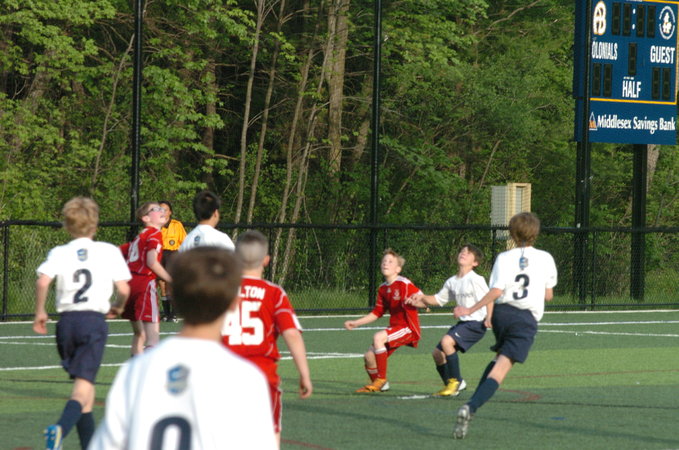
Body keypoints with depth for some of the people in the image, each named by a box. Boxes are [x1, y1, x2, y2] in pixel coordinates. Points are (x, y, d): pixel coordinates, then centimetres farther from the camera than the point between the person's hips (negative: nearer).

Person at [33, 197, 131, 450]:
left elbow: (43, 281, -11)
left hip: (66, 322, 3)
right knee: (84, 384, -10)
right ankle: (61, 427, -38)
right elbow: (124, 289, 1)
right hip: (95, 320, -3)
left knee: (83, 383, 17)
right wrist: (117, 307, 22)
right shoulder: (109, 251, 4)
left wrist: (40, 312, 2)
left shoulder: (59, 253, 6)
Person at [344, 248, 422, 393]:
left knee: (378, 337, -31)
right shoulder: (383, 289, 12)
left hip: (408, 328, -8)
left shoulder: (404, 284, -12)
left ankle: (382, 379, -19)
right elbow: (377, 313, 21)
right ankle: (378, 385, 28)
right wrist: (355, 323, 18)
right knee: (369, 356, 2)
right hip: (395, 327, 8)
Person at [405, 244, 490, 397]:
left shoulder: (475, 280, -13)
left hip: (477, 323, -9)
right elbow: (438, 299, 23)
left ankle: (456, 381, -17)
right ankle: (450, 385, 21)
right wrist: (422, 298, 8)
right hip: (463, 322, 9)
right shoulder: (451, 282, 11)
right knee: (437, 353, 6)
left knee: (447, 341, -28)